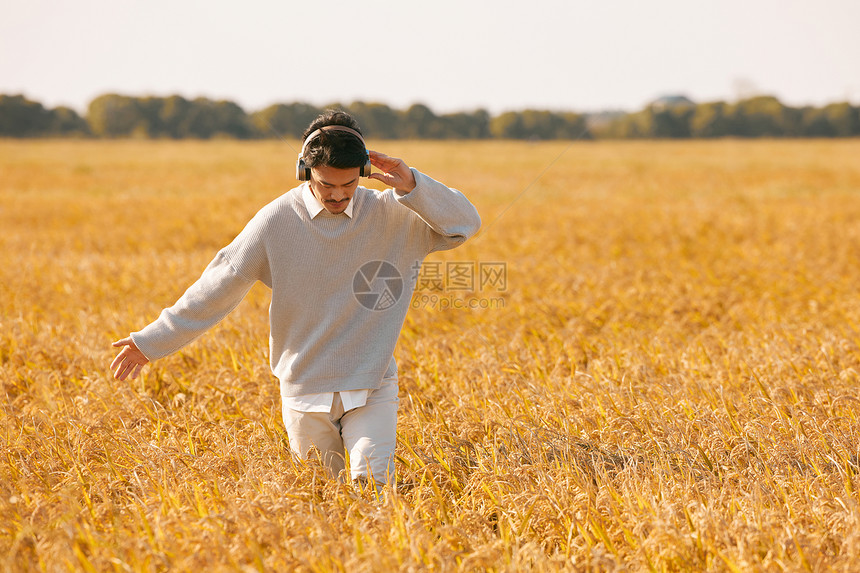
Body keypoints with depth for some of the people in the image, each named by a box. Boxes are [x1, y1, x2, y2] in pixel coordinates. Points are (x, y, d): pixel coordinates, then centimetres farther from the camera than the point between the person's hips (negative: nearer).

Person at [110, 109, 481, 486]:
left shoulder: (390, 214, -7)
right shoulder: (277, 220, -10)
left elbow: (466, 224, -11)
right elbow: (217, 287, -5)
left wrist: (411, 186, -25)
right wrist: (151, 340, -4)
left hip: (371, 387, 0)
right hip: (305, 387, 0)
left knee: (373, 483, -19)